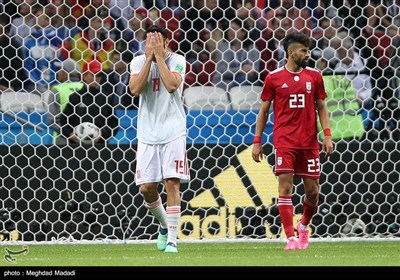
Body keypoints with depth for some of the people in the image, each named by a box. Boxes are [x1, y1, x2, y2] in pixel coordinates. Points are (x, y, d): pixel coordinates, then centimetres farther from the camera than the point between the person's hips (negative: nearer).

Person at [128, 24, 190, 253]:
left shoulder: (177, 60, -3)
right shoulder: (139, 61, 5)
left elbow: (172, 85, -21)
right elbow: (135, 89, -12)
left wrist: (159, 57, -15)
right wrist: (149, 58, -13)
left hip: (172, 132, -3)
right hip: (147, 133, 3)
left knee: (172, 183, -10)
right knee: (147, 187, 1)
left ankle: (172, 239, -8)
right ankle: (165, 225, 27)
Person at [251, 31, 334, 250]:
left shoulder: (314, 76, 7)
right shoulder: (274, 78, 1)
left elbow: (321, 107, 11)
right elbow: (263, 111, 7)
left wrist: (327, 135, -1)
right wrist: (257, 141, 4)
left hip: (309, 141, 2)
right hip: (284, 141, -2)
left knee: (312, 189, 5)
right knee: (285, 187, -10)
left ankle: (304, 225, 33)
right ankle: (291, 238, -9)